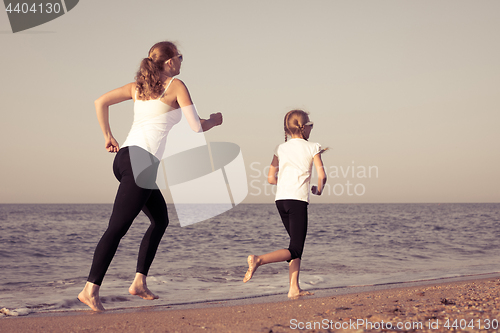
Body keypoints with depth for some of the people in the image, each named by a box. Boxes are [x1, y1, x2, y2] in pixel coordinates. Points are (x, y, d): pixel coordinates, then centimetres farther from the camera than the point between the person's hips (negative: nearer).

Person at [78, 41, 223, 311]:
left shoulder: (138, 86, 18)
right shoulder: (176, 85, -1)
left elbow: (101, 102, 14)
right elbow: (196, 127, -4)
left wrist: (108, 136, 20)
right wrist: (214, 121, 17)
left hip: (125, 156, 8)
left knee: (161, 220, 19)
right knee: (117, 228, -11)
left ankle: (139, 282, 16)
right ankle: (90, 289, -14)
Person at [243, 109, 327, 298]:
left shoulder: (281, 149, 12)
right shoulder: (312, 148, 2)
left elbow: (271, 178, 9)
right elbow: (322, 176, -5)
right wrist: (318, 190, 16)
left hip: (281, 199, 6)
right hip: (298, 199, -6)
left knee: (297, 245, 17)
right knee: (295, 251, -3)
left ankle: (294, 288, 9)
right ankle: (258, 260, -25)